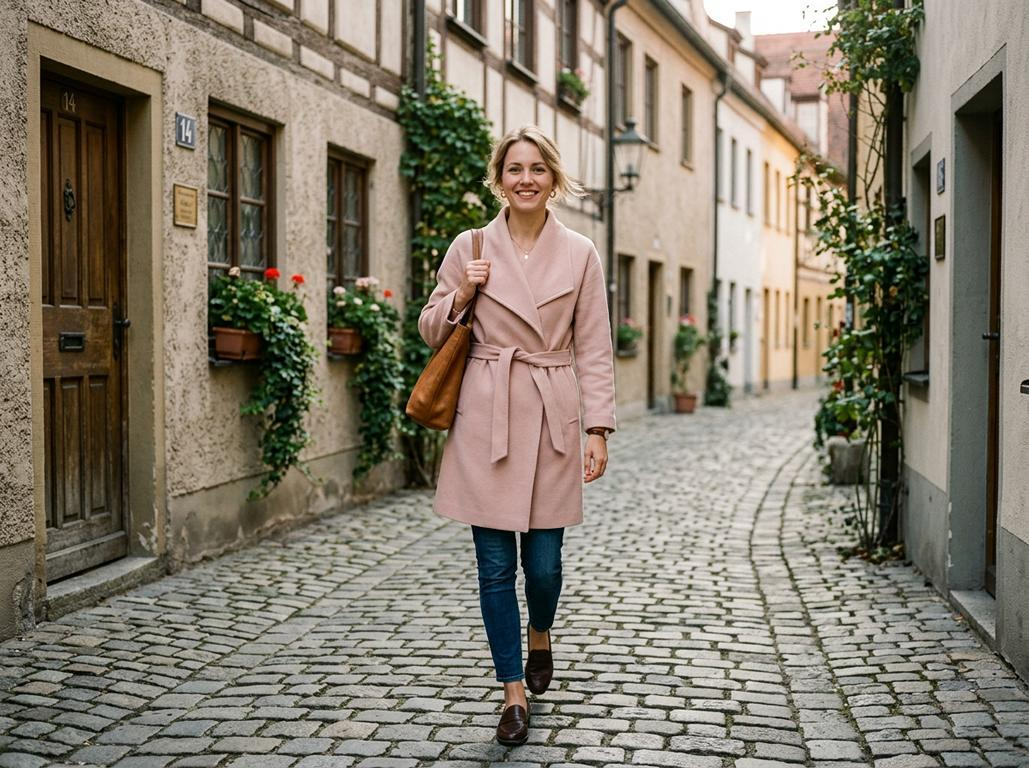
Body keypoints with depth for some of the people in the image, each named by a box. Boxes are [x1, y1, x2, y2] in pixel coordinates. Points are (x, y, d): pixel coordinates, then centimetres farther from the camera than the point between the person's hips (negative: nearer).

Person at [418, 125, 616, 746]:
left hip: (551, 418, 0)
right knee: (496, 564, 2)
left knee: (544, 559, 5)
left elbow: (594, 349, 3)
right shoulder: (469, 247, 3)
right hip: (486, 420, 0)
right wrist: (461, 296, -9)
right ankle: (515, 694, 16)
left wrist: (598, 429, -3)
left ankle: (539, 638, 39)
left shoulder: (580, 254, 3)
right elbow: (432, 332, 11)